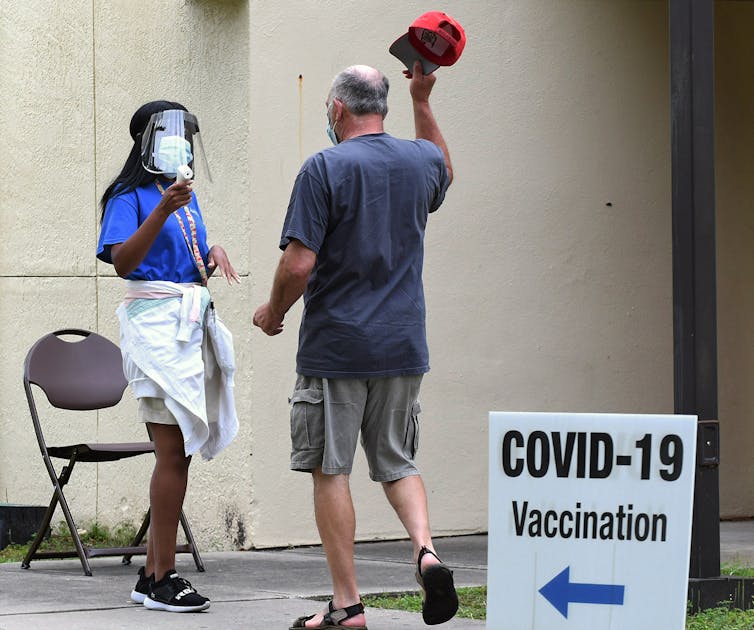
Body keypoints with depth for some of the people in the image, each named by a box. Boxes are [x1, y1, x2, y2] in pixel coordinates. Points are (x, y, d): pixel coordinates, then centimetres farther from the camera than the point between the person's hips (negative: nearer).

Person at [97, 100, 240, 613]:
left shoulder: (187, 196, 17)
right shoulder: (130, 197, -6)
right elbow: (122, 262, -19)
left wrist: (213, 252, 6)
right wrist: (162, 212, -27)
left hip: (193, 321, 8)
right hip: (156, 320, -8)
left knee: (179, 451, 8)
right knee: (173, 452, -12)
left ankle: (153, 573, 12)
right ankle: (163, 579, -10)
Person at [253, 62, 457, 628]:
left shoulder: (325, 168, -11)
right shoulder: (421, 161, 6)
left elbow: (299, 264, -16)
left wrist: (274, 312, 2)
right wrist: (422, 101, 31)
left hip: (335, 346, -5)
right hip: (404, 347, 5)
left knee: (331, 470, 3)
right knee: (398, 462, 15)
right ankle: (426, 549, -11)